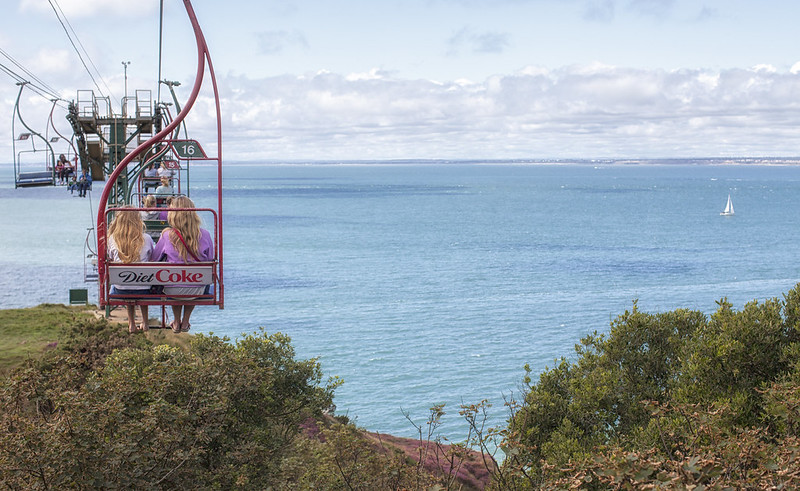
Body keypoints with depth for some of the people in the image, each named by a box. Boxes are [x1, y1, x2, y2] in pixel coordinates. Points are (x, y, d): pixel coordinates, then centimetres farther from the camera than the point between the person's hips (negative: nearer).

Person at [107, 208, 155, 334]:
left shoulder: (113, 239, -5)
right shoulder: (146, 239, -6)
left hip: (121, 290, 0)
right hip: (143, 289, 0)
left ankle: (131, 323, 33)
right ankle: (145, 322, 37)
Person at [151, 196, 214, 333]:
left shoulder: (167, 235, -9)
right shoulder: (204, 235, -7)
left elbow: (154, 259, 5)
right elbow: (210, 261, 6)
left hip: (172, 290, 0)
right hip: (197, 291, 1)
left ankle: (176, 322, 38)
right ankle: (185, 322, 37)